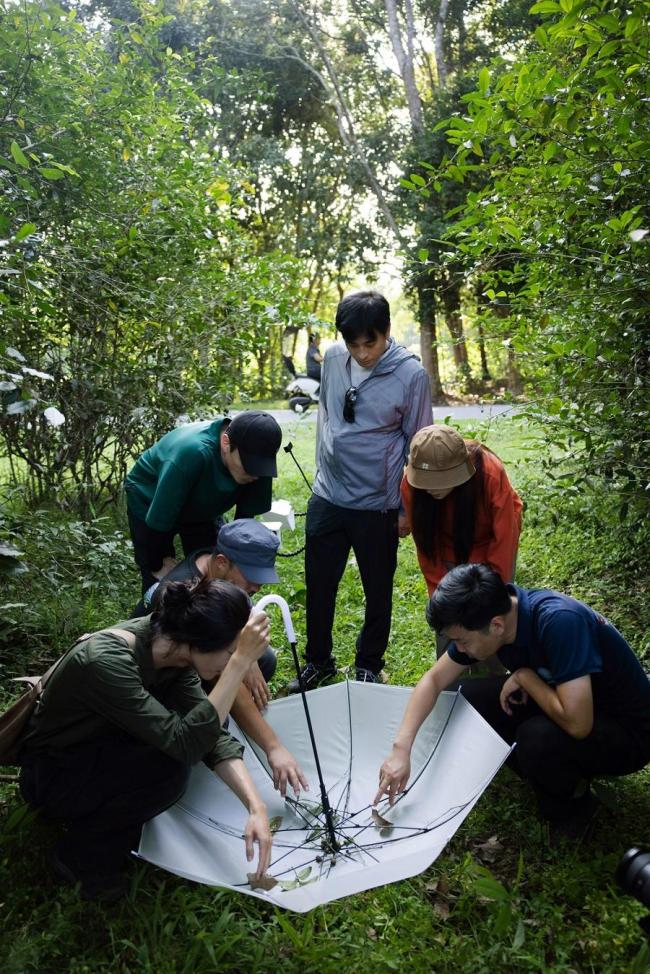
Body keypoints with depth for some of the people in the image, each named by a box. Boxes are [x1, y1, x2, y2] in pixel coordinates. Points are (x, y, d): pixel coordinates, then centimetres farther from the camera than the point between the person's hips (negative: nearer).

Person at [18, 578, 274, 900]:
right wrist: (240, 662, -40)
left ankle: (113, 812, 6)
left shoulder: (168, 645, -15)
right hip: (51, 776, -7)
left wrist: (256, 805, -23)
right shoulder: (105, 661, -37)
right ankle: (81, 855, -3)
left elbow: (212, 734, -12)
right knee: (171, 768, -28)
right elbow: (186, 743, -38)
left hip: (100, 751, 7)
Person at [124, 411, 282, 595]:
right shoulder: (190, 453, -44)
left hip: (200, 507, 5)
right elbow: (159, 519, -32)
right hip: (150, 505, -4)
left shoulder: (256, 460, -27)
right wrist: (158, 566, -18)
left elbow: (245, 515, -11)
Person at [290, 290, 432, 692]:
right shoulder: (334, 359, -2)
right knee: (318, 586, 13)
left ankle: (369, 667, 34)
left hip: (378, 505, -3)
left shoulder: (412, 375, -13)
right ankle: (319, 661, 34)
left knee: (378, 592, 13)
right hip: (327, 497, 4)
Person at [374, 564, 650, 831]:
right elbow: (434, 679, -6)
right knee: (472, 697, -6)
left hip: (627, 731, -6)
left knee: (537, 736, -32)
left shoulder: (560, 622, -36)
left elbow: (576, 723, -38)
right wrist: (401, 747, -16)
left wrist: (524, 675, -23)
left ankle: (570, 808, 1)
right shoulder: (486, 614, -13)